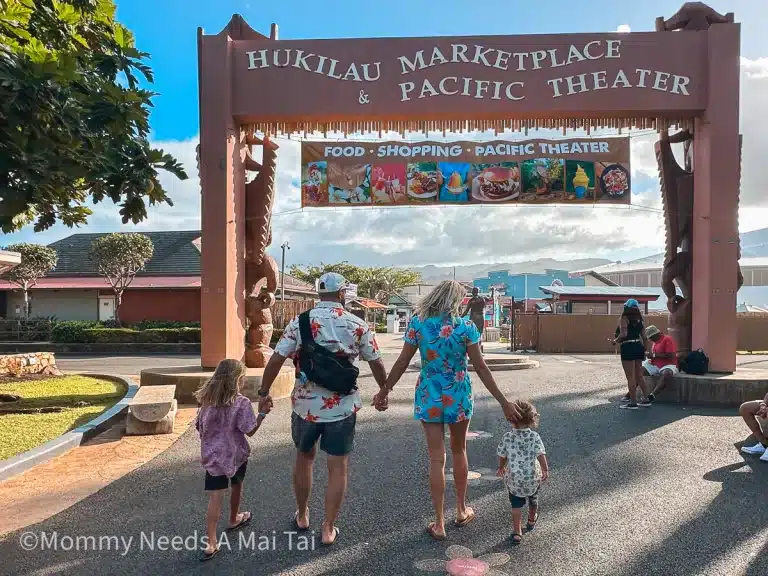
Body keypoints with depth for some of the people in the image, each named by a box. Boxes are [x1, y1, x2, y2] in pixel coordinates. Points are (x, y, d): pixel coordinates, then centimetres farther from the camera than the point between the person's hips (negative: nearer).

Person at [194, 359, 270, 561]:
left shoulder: (206, 400, -4)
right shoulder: (242, 403, -18)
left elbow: (199, 426, 5)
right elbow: (249, 431, -14)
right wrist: (262, 413, -9)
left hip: (212, 456, 2)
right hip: (236, 455, -2)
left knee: (215, 498, 1)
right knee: (236, 486, 24)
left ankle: (211, 543, -3)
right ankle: (234, 520, 45)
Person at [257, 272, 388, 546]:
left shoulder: (300, 322, -4)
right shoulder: (358, 325, -4)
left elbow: (276, 359, -7)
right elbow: (376, 363, 2)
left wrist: (264, 393, 4)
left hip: (305, 404, 2)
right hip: (343, 407, -1)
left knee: (304, 457, 22)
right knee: (338, 466, 10)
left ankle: (302, 516, 36)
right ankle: (328, 529, 16)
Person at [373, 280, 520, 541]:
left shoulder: (417, 324, -7)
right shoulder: (465, 327, -10)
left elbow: (402, 362, -4)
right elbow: (480, 367, -11)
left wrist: (384, 392, 7)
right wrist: (503, 402, -6)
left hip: (429, 397, 0)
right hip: (459, 397, 0)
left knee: (436, 459, 7)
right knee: (459, 451, 21)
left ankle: (439, 524, 12)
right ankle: (462, 510, 35)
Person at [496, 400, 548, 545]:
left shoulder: (508, 437, -8)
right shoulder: (534, 436, -12)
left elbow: (502, 456, 2)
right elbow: (541, 454, -16)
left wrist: (501, 468, 19)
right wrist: (545, 470, -5)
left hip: (513, 478, -1)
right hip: (532, 477, 1)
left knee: (516, 505, 11)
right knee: (533, 499, 28)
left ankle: (517, 532, 4)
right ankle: (532, 521, 50)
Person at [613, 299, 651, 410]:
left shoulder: (624, 318, -9)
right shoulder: (639, 320, 11)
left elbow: (623, 334, -21)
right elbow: (644, 336, 11)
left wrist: (616, 341, -4)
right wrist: (644, 350, 19)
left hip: (628, 348, -7)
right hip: (638, 347, 7)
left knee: (630, 377, -2)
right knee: (639, 376, 16)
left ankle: (633, 402, 2)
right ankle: (646, 399, 21)